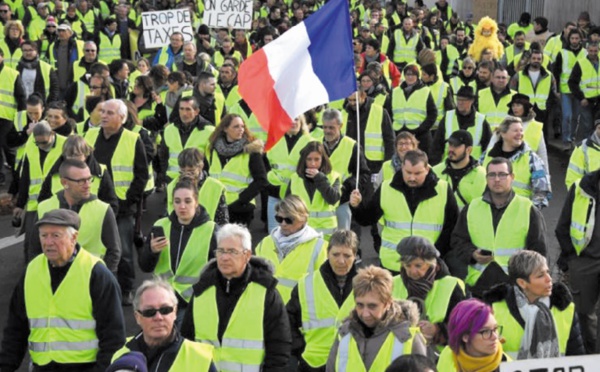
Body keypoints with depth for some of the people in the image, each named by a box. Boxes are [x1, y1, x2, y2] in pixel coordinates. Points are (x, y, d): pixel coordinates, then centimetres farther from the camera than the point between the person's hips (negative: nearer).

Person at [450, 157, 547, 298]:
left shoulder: (528, 210, 3)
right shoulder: (471, 208, 11)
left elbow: (538, 250, 3)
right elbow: (458, 240, 14)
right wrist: (472, 254, -6)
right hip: (478, 285, 3)